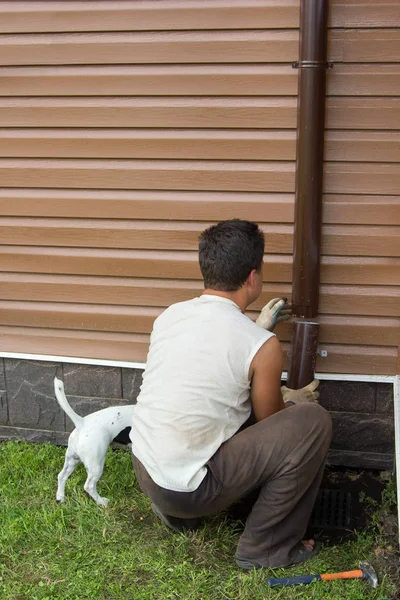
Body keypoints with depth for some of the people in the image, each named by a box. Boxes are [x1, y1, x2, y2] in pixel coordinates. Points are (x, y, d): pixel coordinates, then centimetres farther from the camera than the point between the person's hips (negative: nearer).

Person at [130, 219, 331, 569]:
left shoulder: (170, 315, 1)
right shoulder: (263, 346, -16)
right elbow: (270, 420, 3)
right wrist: (295, 401, 24)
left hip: (142, 471, 7)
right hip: (189, 491, -7)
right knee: (313, 421, -7)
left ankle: (175, 511, 24)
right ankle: (265, 547, 5)